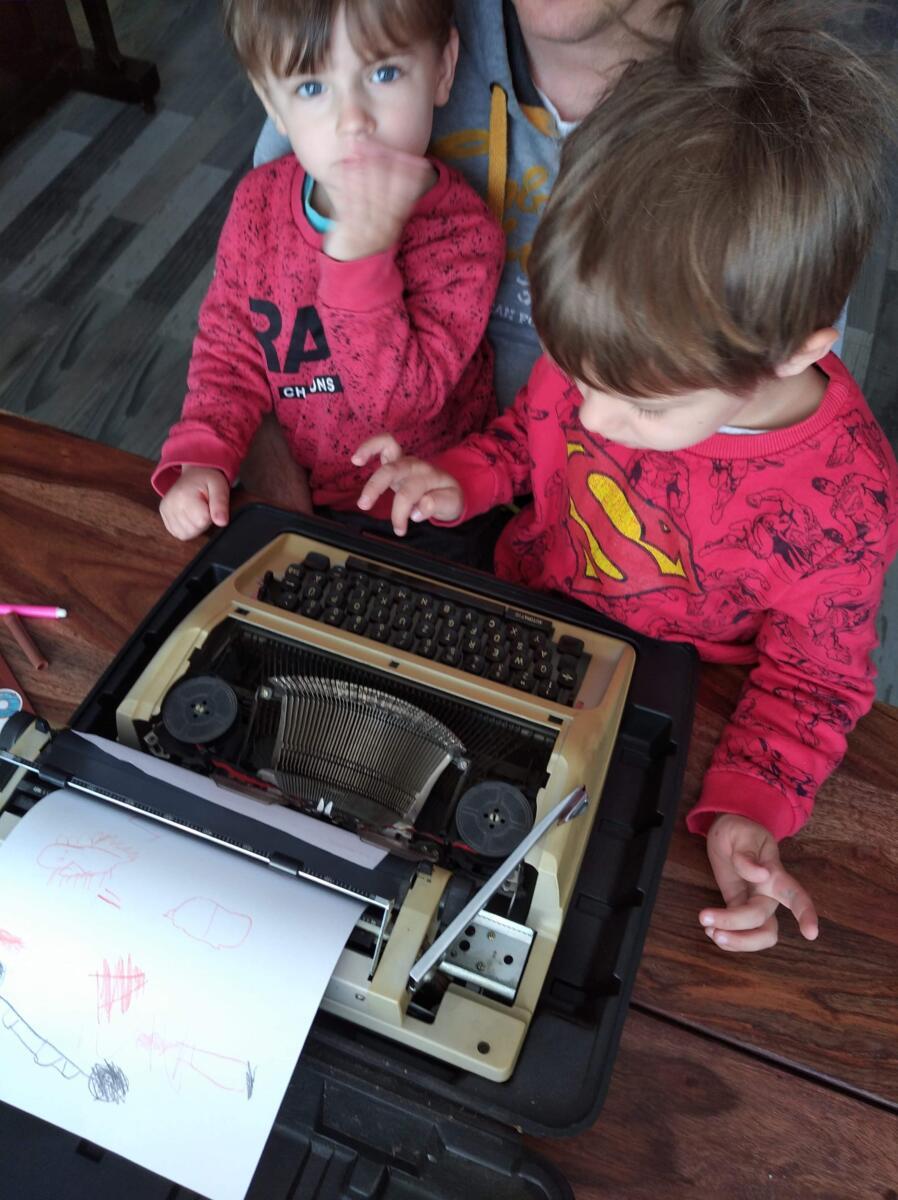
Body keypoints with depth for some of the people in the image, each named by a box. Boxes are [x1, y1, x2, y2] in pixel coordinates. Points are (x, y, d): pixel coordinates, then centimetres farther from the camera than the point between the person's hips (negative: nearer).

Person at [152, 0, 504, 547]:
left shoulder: (462, 233, -20)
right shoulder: (260, 203, -7)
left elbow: (400, 402, -26)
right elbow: (229, 347, 1)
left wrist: (361, 255, -36)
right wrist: (201, 458, -13)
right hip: (304, 494, 4)